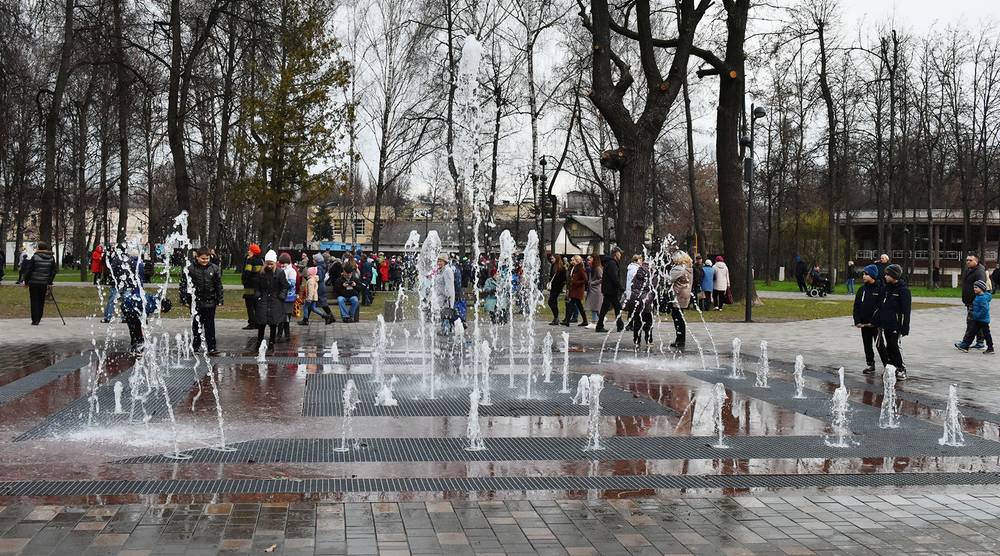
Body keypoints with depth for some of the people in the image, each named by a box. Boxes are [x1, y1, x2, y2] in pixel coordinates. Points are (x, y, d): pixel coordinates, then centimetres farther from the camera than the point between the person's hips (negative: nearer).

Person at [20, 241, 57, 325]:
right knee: (41, 301, 13)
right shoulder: (52, 258, 4)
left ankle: (35, 320, -2)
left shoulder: (35, 257, -9)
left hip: (34, 283, -4)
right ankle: (38, 319, 17)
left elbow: (29, 270, -7)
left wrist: (26, 281, 4)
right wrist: (50, 282, 15)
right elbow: (53, 271, 8)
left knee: (34, 301, 2)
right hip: (44, 283, 4)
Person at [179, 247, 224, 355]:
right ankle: (195, 347, 18)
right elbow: (183, 284, 1)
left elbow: (219, 285, 9)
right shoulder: (191, 269, -5)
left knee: (210, 326, 2)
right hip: (196, 302, -1)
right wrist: (184, 299, -4)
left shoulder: (214, 268, 3)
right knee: (196, 326, 9)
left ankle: (211, 348, 4)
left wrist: (220, 300, 7)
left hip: (210, 302, 1)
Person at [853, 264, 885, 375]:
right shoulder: (862, 289, 9)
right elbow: (856, 306, 10)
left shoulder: (881, 288, -9)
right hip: (864, 323, 6)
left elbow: (882, 306, -13)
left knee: (880, 345, -5)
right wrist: (857, 321, -1)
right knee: (867, 345, 11)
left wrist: (874, 321, -16)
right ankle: (870, 365, 22)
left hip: (876, 323, -6)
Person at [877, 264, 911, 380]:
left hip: (895, 325, -7)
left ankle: (901, 370, 4)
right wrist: (879, 321, 14)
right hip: (885, 324, 7)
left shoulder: (903, 290, -11)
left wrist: (904, 328, -17)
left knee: (895, 347, -6)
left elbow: (906, 310, -13)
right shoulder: (887, 287, 12)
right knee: (888, 347, 11)